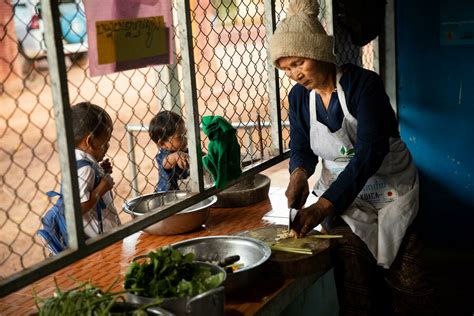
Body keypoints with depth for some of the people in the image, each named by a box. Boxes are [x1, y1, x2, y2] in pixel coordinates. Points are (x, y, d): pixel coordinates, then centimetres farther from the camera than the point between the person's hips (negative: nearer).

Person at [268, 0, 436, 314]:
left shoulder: (363, 84, -20)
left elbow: (370, 152, -28)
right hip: (340, 190, 3)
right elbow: (301, 148, 6)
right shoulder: (299, 96, -3)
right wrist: (300, 172, -19)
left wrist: (325, 205, -36)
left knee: (406, 279, -4)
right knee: (350, 268, -12)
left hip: (390, 188, -3)